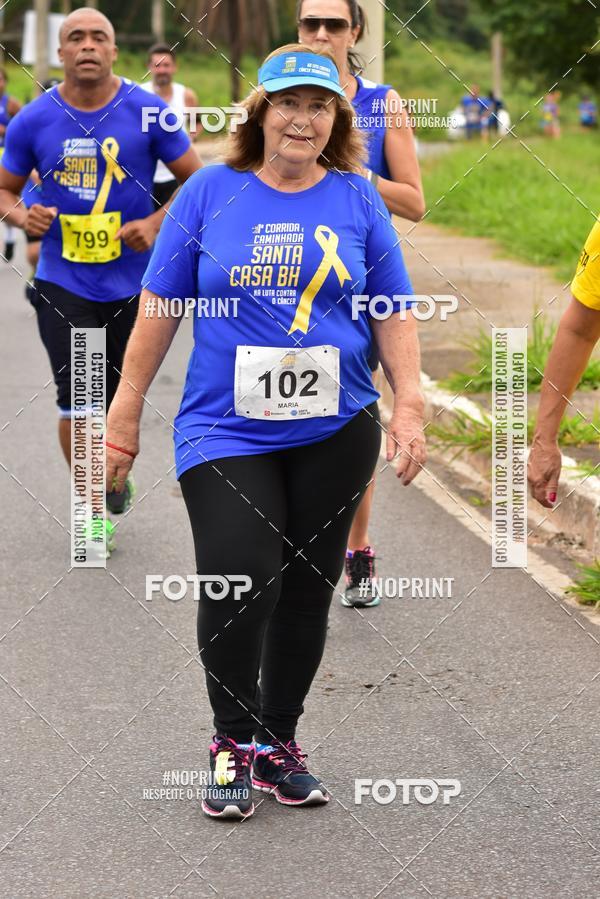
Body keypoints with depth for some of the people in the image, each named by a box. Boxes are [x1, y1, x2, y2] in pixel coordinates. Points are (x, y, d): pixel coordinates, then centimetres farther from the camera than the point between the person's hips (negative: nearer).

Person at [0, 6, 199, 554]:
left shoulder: (148, 112, -7)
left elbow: (195, 181, 1)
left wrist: (157, 222, -15)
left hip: (134, 279, 0)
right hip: (64, 281, 0)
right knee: (77, 402, -5)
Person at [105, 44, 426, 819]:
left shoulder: (357, 201, 5)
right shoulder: (211, 193, 1)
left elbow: (394, 314, 8)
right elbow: (160, 309, 5)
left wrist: (409, 406, -2)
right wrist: (125, 412, 4)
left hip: (334, 433, 2)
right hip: (226, 430, -2)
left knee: (307, 589, 7)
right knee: (239, 578, -15)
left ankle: (279, 741, 23)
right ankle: (232, 741, 4)